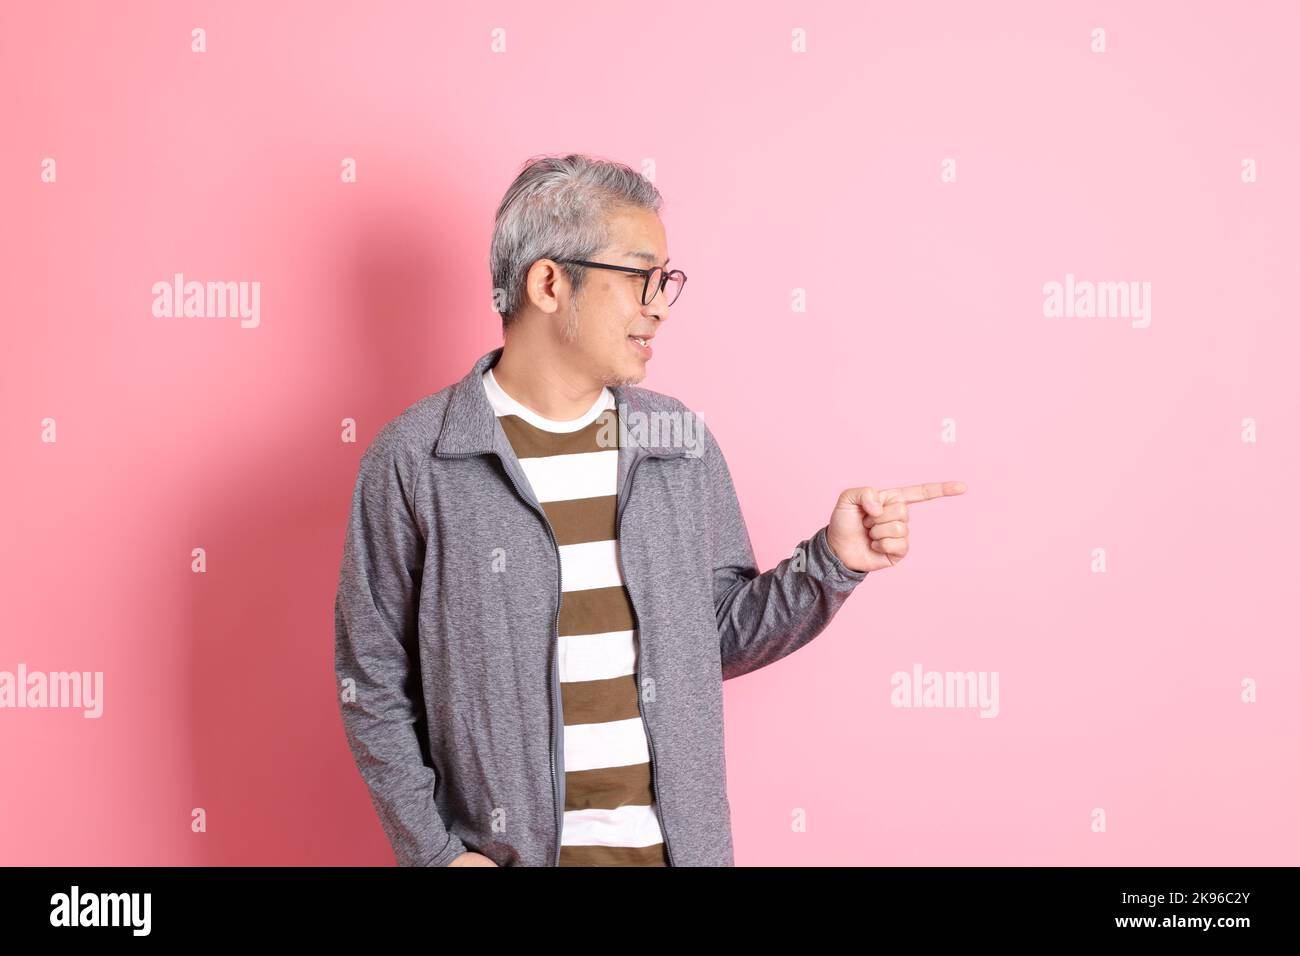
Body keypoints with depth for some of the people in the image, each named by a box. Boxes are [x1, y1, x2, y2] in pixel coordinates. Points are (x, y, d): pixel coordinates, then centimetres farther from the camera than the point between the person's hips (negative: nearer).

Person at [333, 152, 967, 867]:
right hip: (507, 850, -3)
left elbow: (720, 637, 8)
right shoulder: (413, 459, -10)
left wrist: (831, 563, -5)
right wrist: (434, 851, -9)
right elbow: (372, 681, -4)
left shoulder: (682, 442, 2)